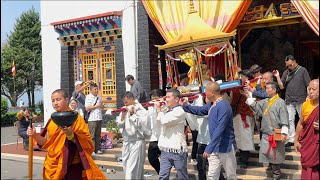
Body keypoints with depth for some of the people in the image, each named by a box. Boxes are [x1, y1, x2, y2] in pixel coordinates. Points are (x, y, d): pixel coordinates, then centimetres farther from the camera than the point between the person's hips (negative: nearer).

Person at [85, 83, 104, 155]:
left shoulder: (99, 97, 14)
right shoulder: (88, 97, -6)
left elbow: (102, 107, 21)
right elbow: (87, 108, -14)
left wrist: (101, 105, -2)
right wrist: (96, 106, -13)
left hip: (99, 118, 6)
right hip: (92, 119, -6)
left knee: (98, 135, 11)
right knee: (92, 136, -3)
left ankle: (97, 149, 18)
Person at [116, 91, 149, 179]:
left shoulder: (141, 110, -6)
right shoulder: (125, 110, 12)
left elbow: (140, 124, -15)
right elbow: (119, 125, 7)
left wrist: (132, 114, -12)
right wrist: (123, 115, -8)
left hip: (137, 142, -7)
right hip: (126, 142, 7)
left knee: (132, 169, -9)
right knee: (126, 166, 13)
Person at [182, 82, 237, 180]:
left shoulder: (223, 106, -22)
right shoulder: (211, 105, 5)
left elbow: (219, 130, -28)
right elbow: (199, 110, 25)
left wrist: (209, 148, -30)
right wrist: (185, 106, 17)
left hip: (226, 148, -8)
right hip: (214, 147, 8)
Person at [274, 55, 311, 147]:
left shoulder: (302, 70, -2)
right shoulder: (286, 72, 9)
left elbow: (308, 85, -2)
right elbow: (282, 87, 7)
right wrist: (278, 77, -5)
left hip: (301, 100, -4)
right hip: (289, 101, 4)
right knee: (290, 120, 4)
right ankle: (291, 139, 11)